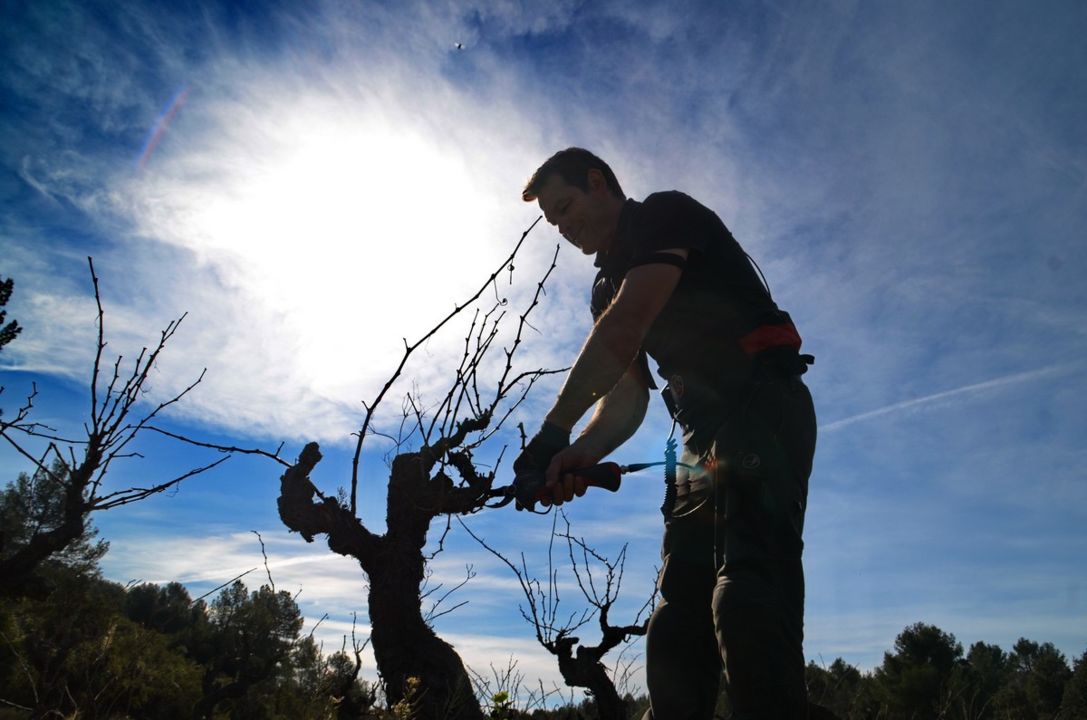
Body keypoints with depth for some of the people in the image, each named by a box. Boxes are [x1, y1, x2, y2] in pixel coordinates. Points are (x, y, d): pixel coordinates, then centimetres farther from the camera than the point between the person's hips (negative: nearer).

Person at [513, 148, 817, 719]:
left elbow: (624, 328, -18)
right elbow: (627, 398, 13)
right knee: (679, 615, 3)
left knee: (747, 593, -23)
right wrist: (577, 456, -5)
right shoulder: (609, 285, 22)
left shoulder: (666, 214, -1)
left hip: (760, 409, -9)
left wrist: (553, 429, -18)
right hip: (705, 440, 9)